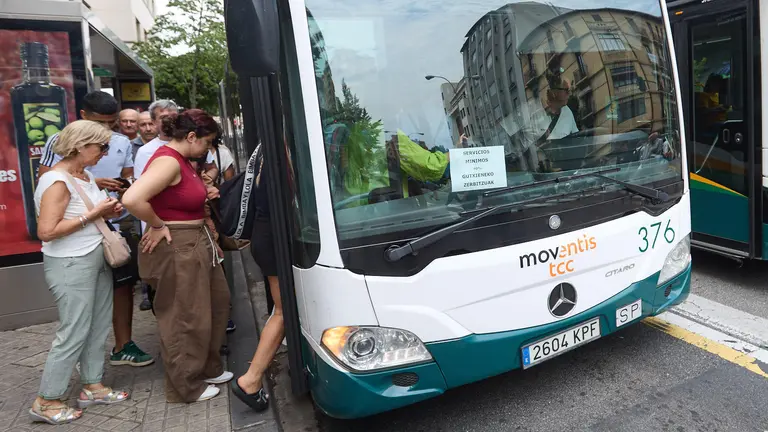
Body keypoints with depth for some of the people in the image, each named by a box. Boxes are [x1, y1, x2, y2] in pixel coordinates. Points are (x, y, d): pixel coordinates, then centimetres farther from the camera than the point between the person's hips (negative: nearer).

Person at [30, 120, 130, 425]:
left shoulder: (87, 176, 9)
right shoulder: (56, 181, -18)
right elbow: (46, 231, -24)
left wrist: (107, 212, 2)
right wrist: (93, 214, -21)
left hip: (96, 259, 9)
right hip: (70, 265, -9)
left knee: (98, 327, 13)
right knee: (74, 333, -1)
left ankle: (92, 386, 27)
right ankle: (46, 402, 16)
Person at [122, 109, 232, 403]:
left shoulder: (183, 160, 10)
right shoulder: (168, 161, -21)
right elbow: (131, 199, -33)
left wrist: (204, 194, 8)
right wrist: (158, 225, -19)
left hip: (196, 244, 11)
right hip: (176, 249, -11)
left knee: (216, 303, 20)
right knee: (185, 319, 3)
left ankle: (209, 368, 37)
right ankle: (186, 387, 21)